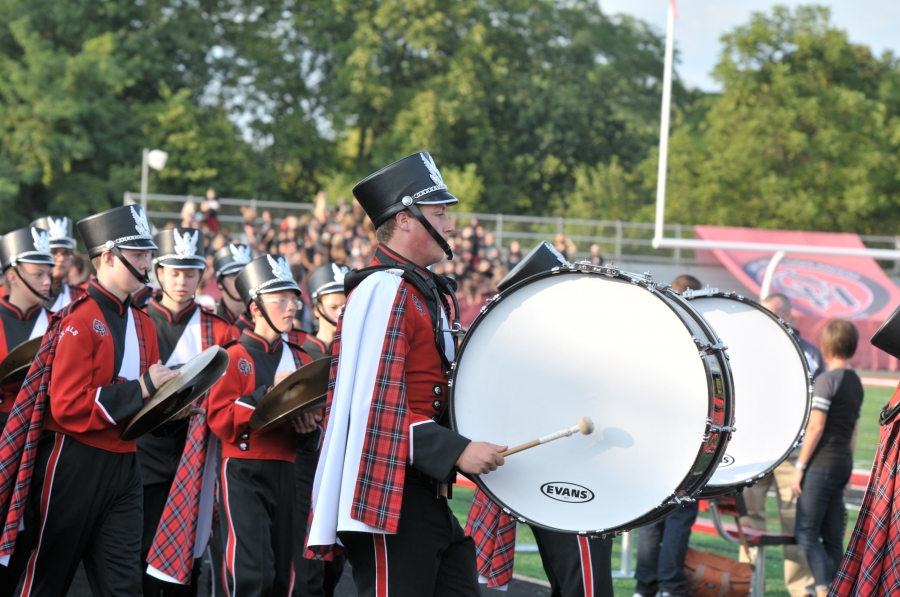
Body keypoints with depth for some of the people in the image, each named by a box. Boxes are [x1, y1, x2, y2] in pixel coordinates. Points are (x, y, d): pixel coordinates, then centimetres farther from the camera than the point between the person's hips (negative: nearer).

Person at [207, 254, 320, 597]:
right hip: (244, 474, -6)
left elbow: (315, 420, 20)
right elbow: (220, 420, -13)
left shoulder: (301, 361, 14)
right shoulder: (235, 357, -3)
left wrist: (309, 430, -3)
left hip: (285, 473, 6)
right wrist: (268, 392, -18)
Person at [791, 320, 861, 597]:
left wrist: (800, 466, -11)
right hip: (843, 464, 8)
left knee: (806, 532, -7)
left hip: (822, 464, -8)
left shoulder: (827, 380, -12)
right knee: (832, 536, 9)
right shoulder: (856, 383, 13)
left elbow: (816, 427, -15)